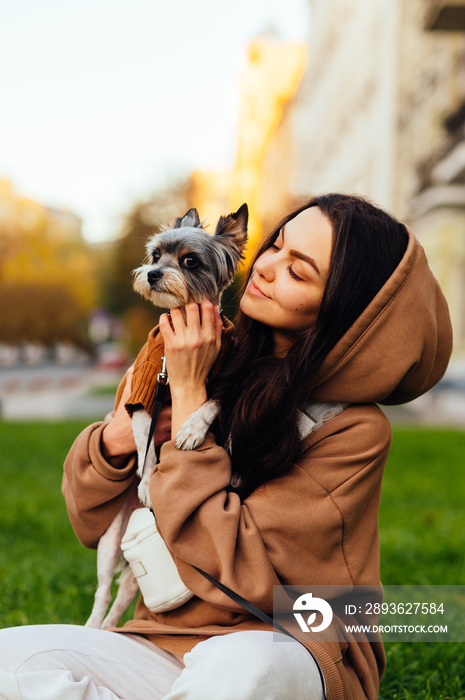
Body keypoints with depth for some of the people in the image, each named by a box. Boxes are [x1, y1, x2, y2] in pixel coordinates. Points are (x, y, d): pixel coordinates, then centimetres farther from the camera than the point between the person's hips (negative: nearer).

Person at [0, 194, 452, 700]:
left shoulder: (355, 430, -11)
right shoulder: (220, 364, 4)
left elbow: (229, 569, -20)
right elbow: (95, 525, 9)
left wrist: (189, 395, -15)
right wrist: (116, 441, -14)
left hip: (286, 654, -4)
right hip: (162, 648, 5)